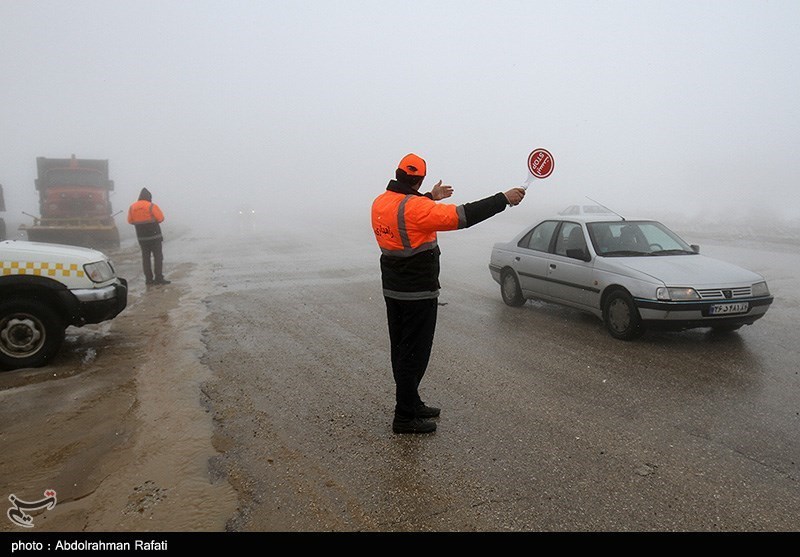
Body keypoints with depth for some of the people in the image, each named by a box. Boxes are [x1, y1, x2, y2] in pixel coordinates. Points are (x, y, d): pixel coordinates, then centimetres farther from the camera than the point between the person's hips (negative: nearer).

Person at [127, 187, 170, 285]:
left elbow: (130, 221, 9)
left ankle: (148, 278, 10)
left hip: (141, 237, 5)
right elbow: (161, 218, -9)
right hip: (154, 236, -5)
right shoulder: (151, 206, -12)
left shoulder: (132, 207, 4)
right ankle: (159, 278, -5)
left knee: (146, 257, 10)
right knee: (158, 256, 0)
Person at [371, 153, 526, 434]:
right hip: (418, 294, -9)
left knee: (401, 350, 17)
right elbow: (462, 215, -26)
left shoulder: (381, 203, 4)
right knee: (414, 354, 2)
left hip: (392, 290, 9)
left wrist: (431, 197, 35)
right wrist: (504, 199, -18)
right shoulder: (415, 207, -22)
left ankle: (410, 403, 33)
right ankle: (405, 416, 12)